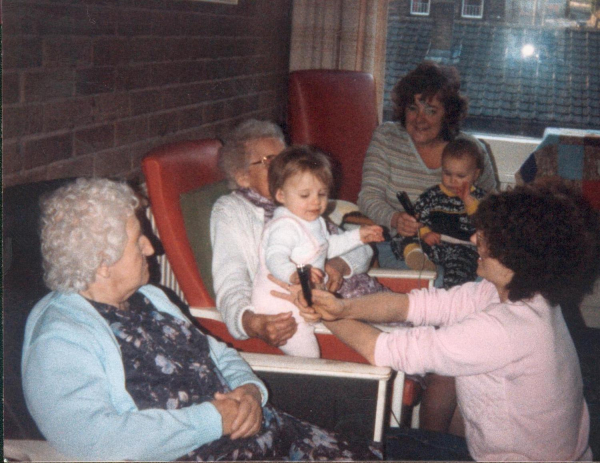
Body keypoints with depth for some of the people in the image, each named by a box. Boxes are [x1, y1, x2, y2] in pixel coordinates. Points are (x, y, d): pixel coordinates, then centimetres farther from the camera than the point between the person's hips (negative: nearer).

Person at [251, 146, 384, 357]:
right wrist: (294, 274, -61)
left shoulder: (315, 222, 11)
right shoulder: (285, 226, -25)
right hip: (279, 306, -10)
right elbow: (275, 257, -41)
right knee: (308, 357, -10)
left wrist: (358, 236, 28)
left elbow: (327, 246, 30)